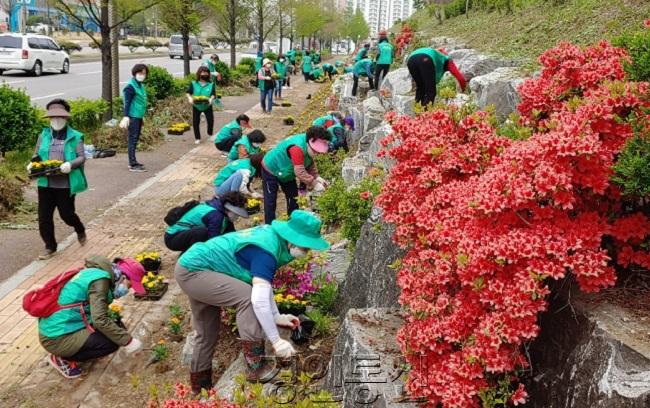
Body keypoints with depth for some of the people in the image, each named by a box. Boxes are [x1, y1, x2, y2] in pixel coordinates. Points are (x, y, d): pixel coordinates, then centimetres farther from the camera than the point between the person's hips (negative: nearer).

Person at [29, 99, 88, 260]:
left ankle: (80, 230, 39)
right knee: (44, 217, 5)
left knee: (66, 214, 6)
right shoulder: (44, 135, 8)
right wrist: (32, 164, -5)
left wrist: (70, 164, -25)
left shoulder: (75, 136, -3)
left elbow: (82, 157, -6)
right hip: (46, 183, 4)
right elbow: (37, 155, 16)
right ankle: (50, 247, 21)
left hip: (66, 184, -4)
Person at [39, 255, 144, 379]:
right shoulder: (100, 279, -19)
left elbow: (98, 314, 20)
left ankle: (67, 353, 12)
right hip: (57, 338, -9)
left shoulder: (95, 272, 9)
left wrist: (124, 335, 19)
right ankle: (62, 358, -1)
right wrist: (127, 341, -19)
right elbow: (100, 320, -26)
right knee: (112, 342, -14)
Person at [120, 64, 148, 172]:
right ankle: (133, 165, -7)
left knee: (135, 139, 15)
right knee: (133, 140, -8)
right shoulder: (131, 87, -13)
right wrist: (126, 117, -27)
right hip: (133, 117, -9)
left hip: (139, 117, 9)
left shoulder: (141, 85, 14)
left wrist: (143, 115, 27)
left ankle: (133, 162, 24)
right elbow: (127, 102, -19)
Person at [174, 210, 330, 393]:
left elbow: (264, 282, 10)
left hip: (191, 267, 10)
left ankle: (200, 390, 34)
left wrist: (276, 316, 8)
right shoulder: (266, 251, -27)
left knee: (207, 334, 18)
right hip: (192, 271, -10)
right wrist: (276, 341, -28)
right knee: (247, 297, -23)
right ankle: (256, 368, -17)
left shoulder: (271, 236, 0)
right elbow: (259, 301, -34)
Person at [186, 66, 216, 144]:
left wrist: (211, 99, -34)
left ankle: (210, 135, 32)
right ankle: (197, 138, 16)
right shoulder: (193, 83, -7)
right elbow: (188, 93, -6)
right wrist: (190, 98, -27)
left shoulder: (211, 84, -7)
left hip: (207, 106, 0)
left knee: (210, 121, 5)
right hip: (196, 106, 0)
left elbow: (213, 94, -13)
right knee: (195, 122, 2)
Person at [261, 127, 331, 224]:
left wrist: (317, 177, -13)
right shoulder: (297, 148, -41)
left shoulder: (310, 146, -13)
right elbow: (300, 172, -42)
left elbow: (310, 163, 1)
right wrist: (314, 184, -38)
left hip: (287, 173, 9)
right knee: (270, 202, -4)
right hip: (270, 170, -9)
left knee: (293, 198, 13)